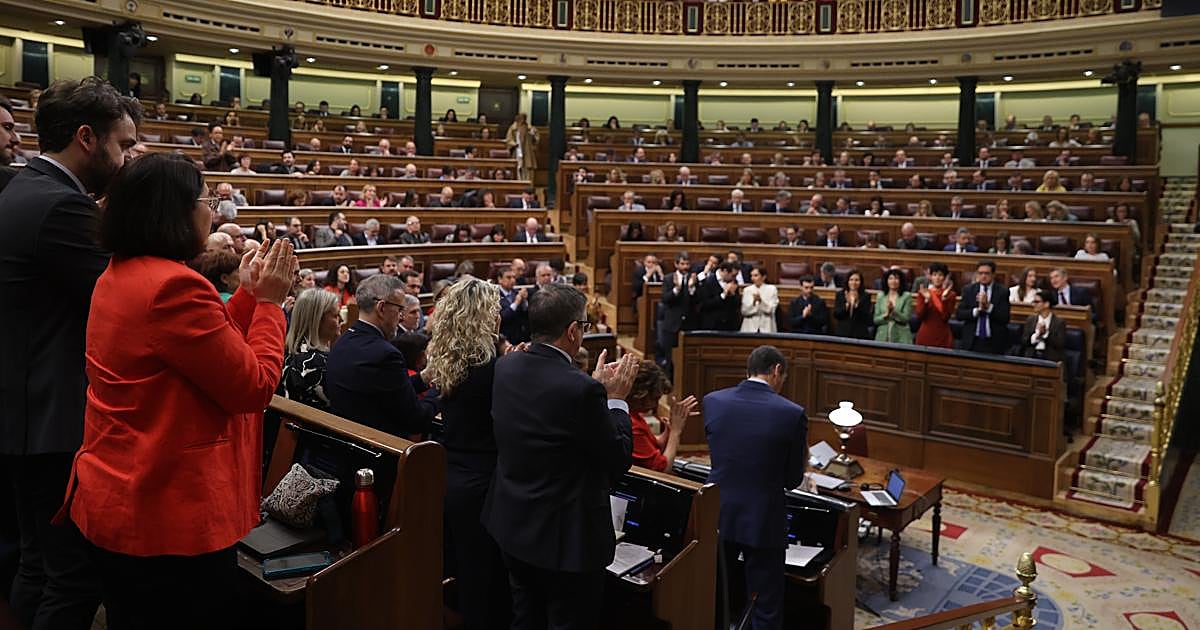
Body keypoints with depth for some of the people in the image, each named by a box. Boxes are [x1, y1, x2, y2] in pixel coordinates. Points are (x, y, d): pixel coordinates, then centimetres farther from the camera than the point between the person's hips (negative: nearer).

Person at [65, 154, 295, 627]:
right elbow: (255, 386, -19)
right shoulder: (175, 286, -23)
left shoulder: (117, 277, 8)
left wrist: (248, 295, 12)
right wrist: (270, 301, -9)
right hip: (172, 518, -10)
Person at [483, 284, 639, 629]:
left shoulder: (505, 368, -5)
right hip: (566, 538, -7)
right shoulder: (582, 389, -28)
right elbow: (618, 461, -17)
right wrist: (616, 399, -6)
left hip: (513, 524, 7)